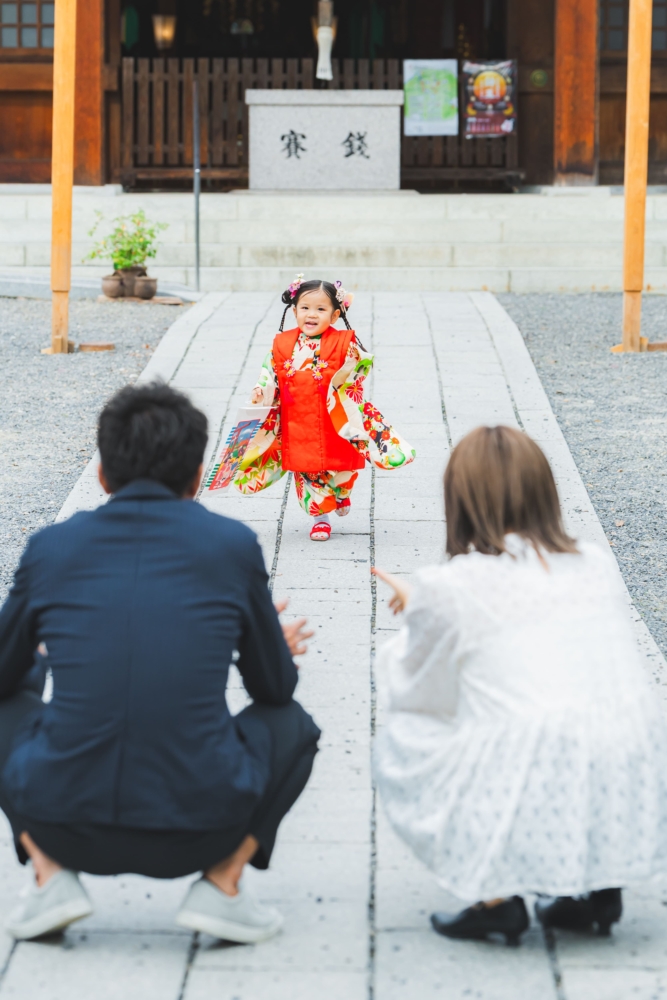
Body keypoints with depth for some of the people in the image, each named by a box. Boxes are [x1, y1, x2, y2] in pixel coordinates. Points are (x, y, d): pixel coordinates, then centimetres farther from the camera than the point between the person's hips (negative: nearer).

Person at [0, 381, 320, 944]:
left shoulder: (52, 547, 4)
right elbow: (275, 688, 14)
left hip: (64, 823, 1)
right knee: (290, 724, 27)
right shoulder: (231, 544, 2)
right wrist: (280, 648, 39)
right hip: (199, 827, -1)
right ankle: (222, 882, 7)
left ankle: (51, 876, 11)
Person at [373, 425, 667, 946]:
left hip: (534, 797, -5)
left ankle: (497, 898, 11)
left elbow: (417, 692, 14)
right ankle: (600, 888, 22)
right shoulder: (597, 564, 14)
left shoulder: (448, 589, 1)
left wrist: (418, 611, 35)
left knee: (403, 740, 19)